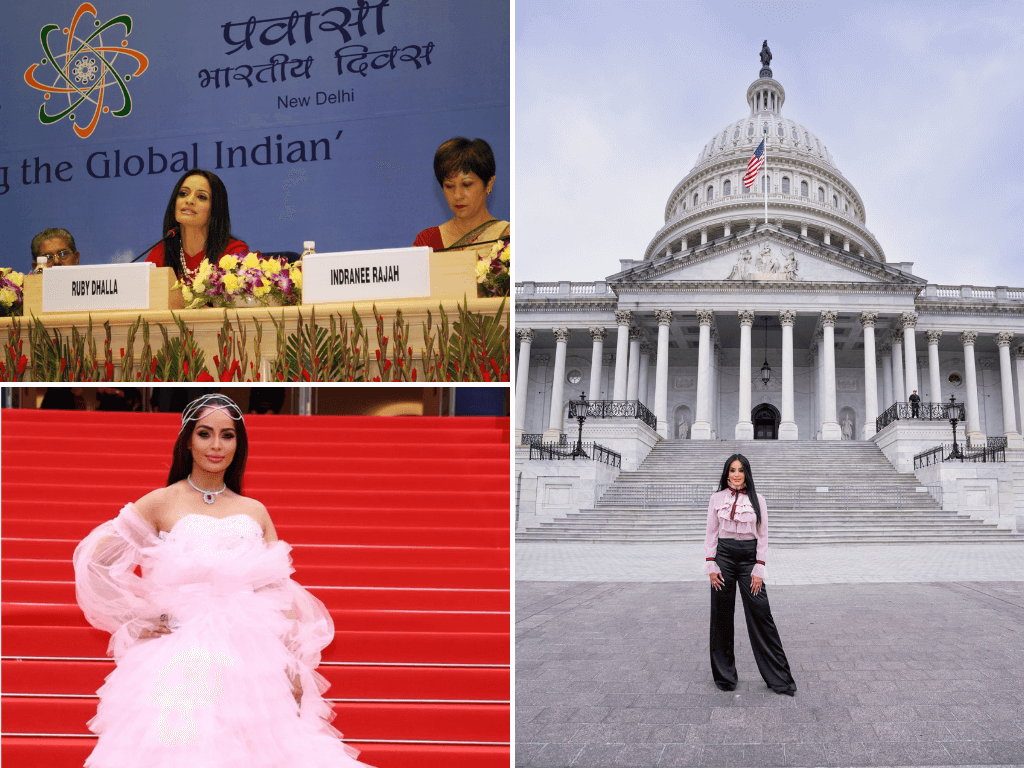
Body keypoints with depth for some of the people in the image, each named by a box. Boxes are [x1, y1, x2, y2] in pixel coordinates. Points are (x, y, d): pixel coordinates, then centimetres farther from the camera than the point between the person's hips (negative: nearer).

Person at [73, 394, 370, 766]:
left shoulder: (255, 511, 13)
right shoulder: (161, 502, 4)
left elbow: (282, 592, 11)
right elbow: (93, 564, -1)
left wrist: (295, 665, 1)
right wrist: (136, 621, -3)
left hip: (256, 660, 3)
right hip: (181, 662, -2)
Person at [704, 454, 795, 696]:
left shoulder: (757, 500, 3)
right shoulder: (717, 499, 5)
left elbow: (762, 536, 3)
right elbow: (711, 533, 6)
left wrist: (759, 569, -5)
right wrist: (711, 565, -2)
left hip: (749, 559, -1)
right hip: (724, 558, 1)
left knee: (761, 615, -4)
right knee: (722, 616, 4)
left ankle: (778, 678, 2)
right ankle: (724, 675, 16)